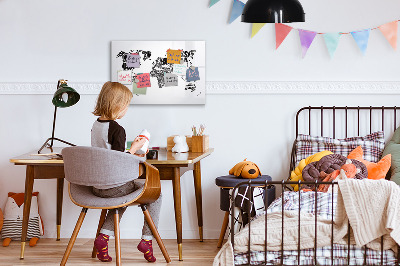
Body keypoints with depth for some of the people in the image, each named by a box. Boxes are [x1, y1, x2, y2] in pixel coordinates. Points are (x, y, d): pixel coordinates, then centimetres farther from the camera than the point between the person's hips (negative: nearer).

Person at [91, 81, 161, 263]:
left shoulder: (96, 125, 6)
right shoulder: (117, 130, -20)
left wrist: (130, 154, 18)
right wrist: (134, 148, -9)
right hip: (114, 186, -8)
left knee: (123, 197, 36)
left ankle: (104, 236, 19)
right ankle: (147, 239, 9)